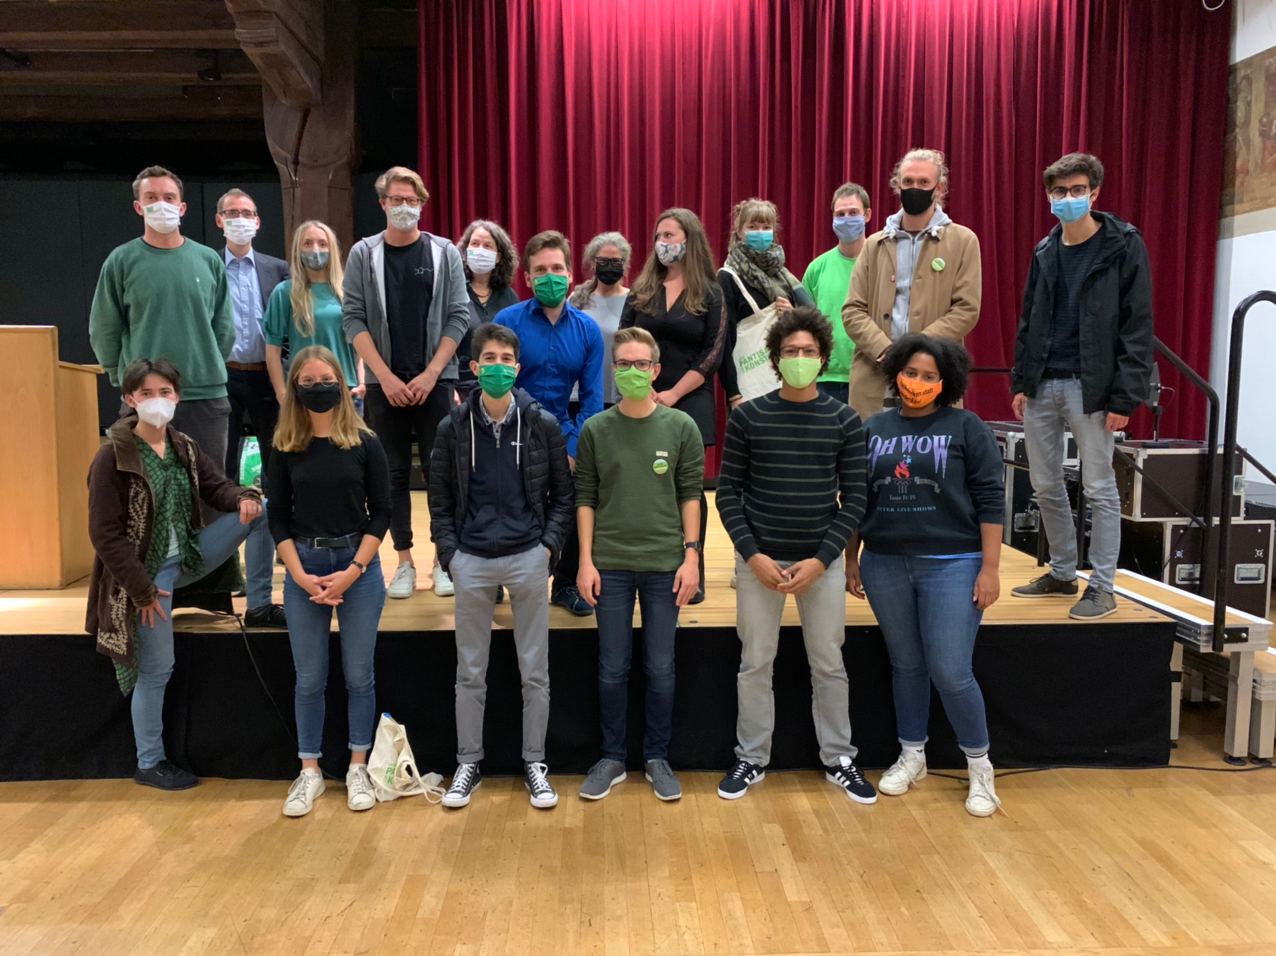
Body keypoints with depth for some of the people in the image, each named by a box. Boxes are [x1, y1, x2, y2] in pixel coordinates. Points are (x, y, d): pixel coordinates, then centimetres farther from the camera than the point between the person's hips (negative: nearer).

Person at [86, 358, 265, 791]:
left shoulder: (185, 447, 2)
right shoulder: (112, 457, -17)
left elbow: (215, 486, 8)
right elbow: (105, 535, -17)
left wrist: (243, 498, -17)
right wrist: (142, 589, -18)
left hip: (187, 557, 6)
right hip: (147, 574, -6)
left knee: (263, 508, -4)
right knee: (157, 670, 2)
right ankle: (150, 764, 21)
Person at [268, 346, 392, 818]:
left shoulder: (364, 443, -2)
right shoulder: (285, 448, 2)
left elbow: (381, 513, -2)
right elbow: (278, 519, 3)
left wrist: (351, 572, -11)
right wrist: (301, 575, -8)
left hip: (359, 568, -1)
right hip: (302, 570, 1)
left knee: (359, 675, 7)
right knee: (309, 678, 8)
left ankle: (358, 769, 20)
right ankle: (309, 771, 21)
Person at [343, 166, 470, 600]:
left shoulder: (444, 253, 4)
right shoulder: (364, 254, 4)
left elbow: (458, 318, 0)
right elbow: (353, 319, 0)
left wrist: (430, 375, -9)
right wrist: (386, 377, -9)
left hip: (435, 381, -1)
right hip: (383, 382, 1)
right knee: (394, 473, 6)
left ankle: (443, 560, 10)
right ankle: (405, 562, 15)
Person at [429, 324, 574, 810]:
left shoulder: (542, 425, -1)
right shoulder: (454, 427, 2)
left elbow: (563, 495, 4)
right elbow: (440, 500, 7)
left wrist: (549, 546, -6)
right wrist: (450, 555, -2)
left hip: (528, 559, -1)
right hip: (471, 561, 1)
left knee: (535, 672, 7)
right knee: (470, 673, 11)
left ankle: (535, 764, 22)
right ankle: (468, 762, 26)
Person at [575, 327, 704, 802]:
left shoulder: (681, 427, 0)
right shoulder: (595, 430, 1)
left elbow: (690, 495, 2)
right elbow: (585, 498, 3)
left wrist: (691, 556, -3)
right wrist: (585, 561, -1)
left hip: (664, 565, 0)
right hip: (610, 566, 1)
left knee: (661, 669, 8)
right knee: (612, 669, 9)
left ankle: (657, 758, 23)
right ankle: (612, 757, 24)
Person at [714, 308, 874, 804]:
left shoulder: (844, 420, 0)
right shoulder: (748, 417, -1)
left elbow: (854, 498, 0)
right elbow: (728, 491, 0)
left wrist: (821, 560, -9)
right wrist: (753, 554, -10)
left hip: (821, 561, 1)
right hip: (759, 560, 0)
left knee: (829, 665, 10)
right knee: (755, 664, 8)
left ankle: (839, 760, 26)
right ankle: (751, 759, 23)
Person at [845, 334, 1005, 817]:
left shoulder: (966, 427, -2)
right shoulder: (874, 428, 7)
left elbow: (990, 501, -5)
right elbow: (857, 500, 12)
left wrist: (990, 569, -9)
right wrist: (851, 559, 10)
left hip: (952, 564, -3)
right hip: (885, 564, 3)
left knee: (950, 672, -4)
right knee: (905, 665, 14)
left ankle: (980, 767, 17)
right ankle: (911, 756, 31)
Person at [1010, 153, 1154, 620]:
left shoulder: (1123, 246, -4)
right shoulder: (1045, 251, 12)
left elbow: (1137, 327, -8)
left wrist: (1125, 397, -14)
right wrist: (1020, 381, 7)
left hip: (1090, 388, -5)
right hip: (1042, 387, 6)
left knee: (1099, 489, 1)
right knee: (1045, 486, 11)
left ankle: (1102, 588, 11)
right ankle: (1061, 574, 25)